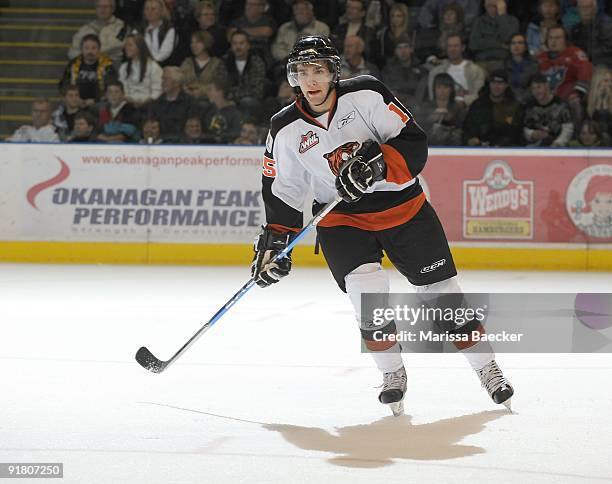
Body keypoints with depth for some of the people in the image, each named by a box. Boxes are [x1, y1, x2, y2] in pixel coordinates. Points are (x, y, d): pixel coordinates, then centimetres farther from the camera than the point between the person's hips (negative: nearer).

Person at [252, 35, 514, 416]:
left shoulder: (366, 95, -14)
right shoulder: (286, 130, -5)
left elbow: (413, 142, -16)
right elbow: (282, 191, 5)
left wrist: (377, 163, -31)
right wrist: (274, 241, -2)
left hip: (401, 204, -1)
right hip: (342, 218, 1)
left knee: (442, 289, 3)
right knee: (367, 291, -23)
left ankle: (487, 367, 19)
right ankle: (392, 373, -2)